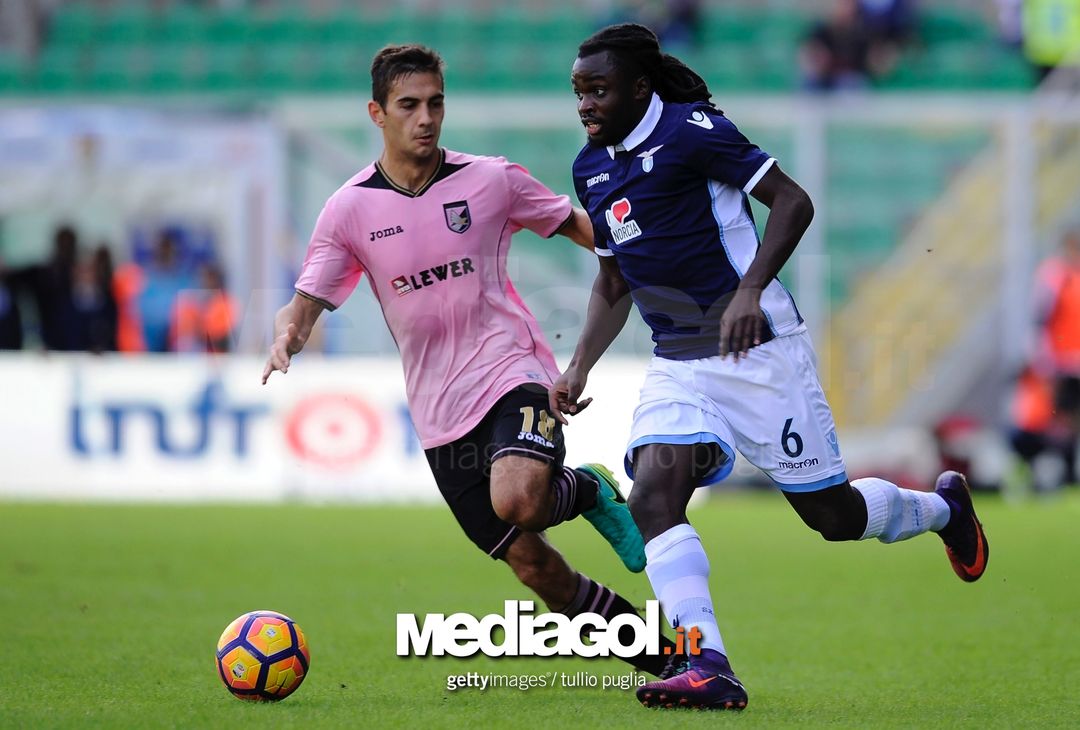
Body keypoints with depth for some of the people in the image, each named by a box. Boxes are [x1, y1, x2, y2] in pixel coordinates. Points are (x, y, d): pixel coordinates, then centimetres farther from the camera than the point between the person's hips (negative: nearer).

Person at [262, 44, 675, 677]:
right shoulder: (351, 210, 1)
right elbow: (307, 302, 1)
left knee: (516, 500, -33)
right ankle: (655, 651, 19)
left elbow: (577, 225, 13)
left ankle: (587, 492, 3)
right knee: (530, 564, 0)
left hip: (513, 371, -2)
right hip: (441, 413, 2)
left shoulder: (491, 180, -1)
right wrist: (287, 337, -22)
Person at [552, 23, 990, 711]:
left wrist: (751, 290, -25)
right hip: (677, 365, 6)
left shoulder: (692, 130, -13)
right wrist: (579, 367, 9)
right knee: (652, 498, -19)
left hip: (757, 351, -6)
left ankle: (944, 507, 35)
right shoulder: (593, 168, 10)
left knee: (834, 515, 3)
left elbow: (793, 200, -13)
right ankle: (708, 667, -24)